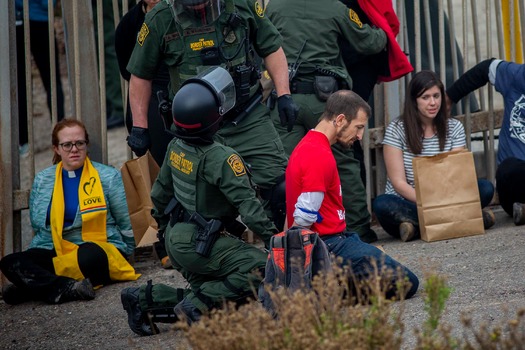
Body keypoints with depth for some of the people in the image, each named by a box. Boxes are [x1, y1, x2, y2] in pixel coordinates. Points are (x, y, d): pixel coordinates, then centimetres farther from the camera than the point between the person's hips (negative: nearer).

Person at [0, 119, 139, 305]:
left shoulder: (108, 177, 6)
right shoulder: (42, 180, 14)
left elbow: (126, 225, 11)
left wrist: (124, 254, 8)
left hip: (100, 250, -3)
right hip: (55, 253, 4)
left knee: (89, 255, -41)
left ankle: (33, 286, -32)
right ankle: (67, 288, -42)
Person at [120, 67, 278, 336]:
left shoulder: (176, 148, 1)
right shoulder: (221, 158, -22)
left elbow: (161, 190, 15)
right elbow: (248, 205, -22)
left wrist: (163, 225, 32)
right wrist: (274, 239, -15)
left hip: (176, 239, 9)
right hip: (198, 244, -9)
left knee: (209, 294, 19)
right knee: (261, 269, -16)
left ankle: (144, 299, 8)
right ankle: (197, 304, -17)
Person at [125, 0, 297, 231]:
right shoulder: (160, 20, -6)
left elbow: (271, 49, 8)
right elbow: (141, 75, 6)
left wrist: (283, 95, -2)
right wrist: (139, 127, 6)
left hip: (250, 119, 0)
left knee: (281, 189, -10)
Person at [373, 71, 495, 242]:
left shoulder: (454, 128, 4)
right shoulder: (396, 129, -6)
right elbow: (398, 182, -11)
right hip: (406, 201, -3)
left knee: (486, 188, -21)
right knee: (381, 204, -37)